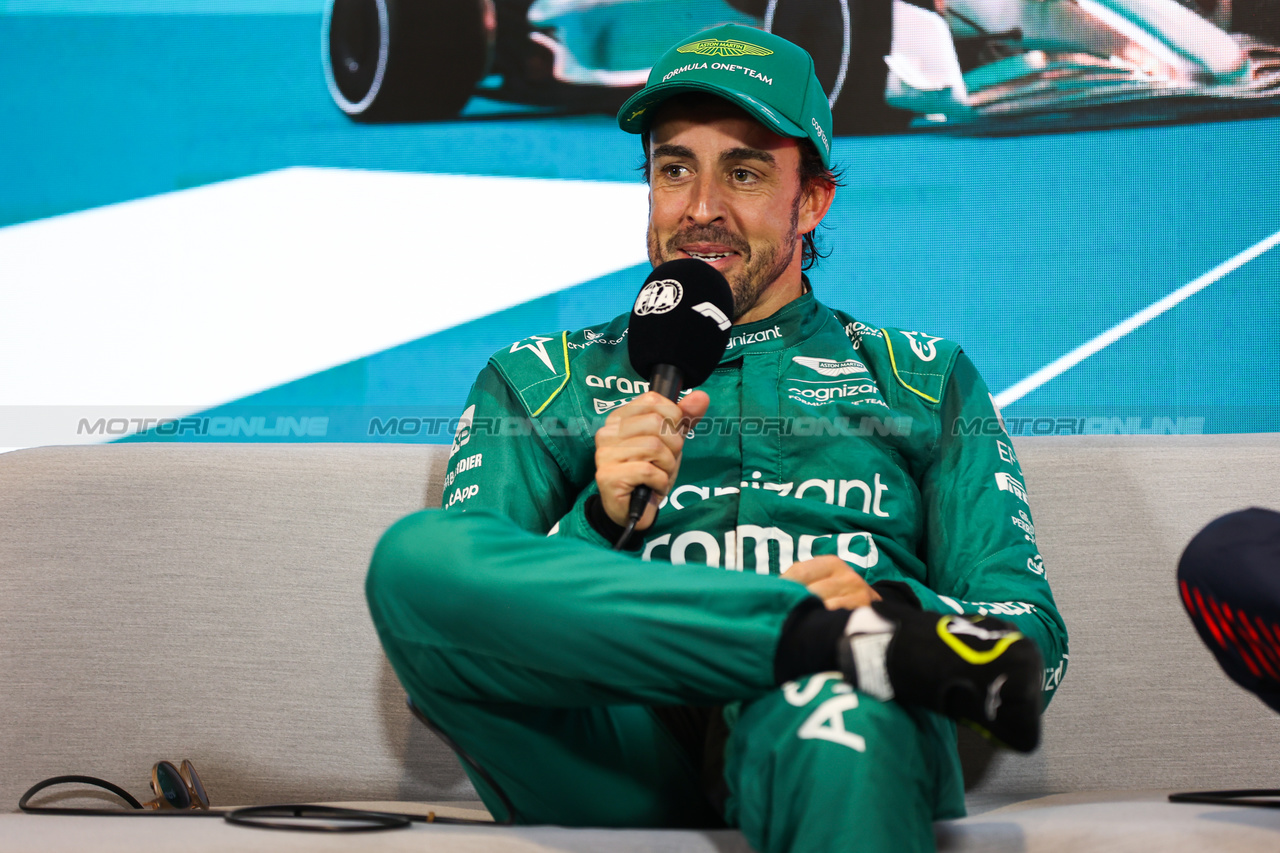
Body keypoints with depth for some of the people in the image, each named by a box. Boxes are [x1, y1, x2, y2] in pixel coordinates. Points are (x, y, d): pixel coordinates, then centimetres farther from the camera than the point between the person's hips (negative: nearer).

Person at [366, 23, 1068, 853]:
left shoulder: (923, 379, 24)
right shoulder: (541, 382, 24)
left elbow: (1032, 643, 13)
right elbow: (466, 618, 10)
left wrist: (895, 606, -9)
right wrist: (599, 523, -8)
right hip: (617, 767, 4)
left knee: (837, 714, -42)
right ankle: (868, 644, -28)